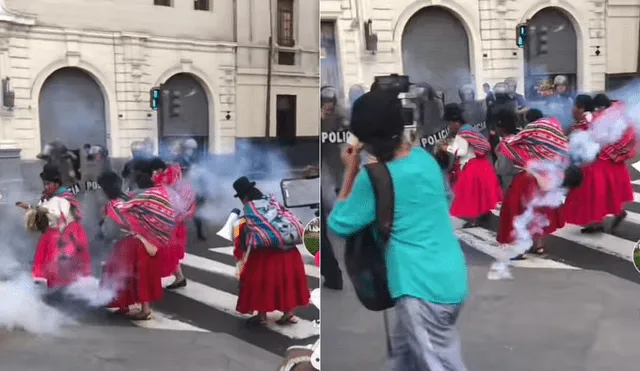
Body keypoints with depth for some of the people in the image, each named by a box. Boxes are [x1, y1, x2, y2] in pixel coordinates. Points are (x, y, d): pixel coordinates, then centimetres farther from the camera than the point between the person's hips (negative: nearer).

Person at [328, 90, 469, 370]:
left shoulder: (373, 178, -15)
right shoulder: (424, 157, 5)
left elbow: (339, 225, -1)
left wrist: (351, 172, 3)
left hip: (424, 289, -9)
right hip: (451, 279, 9)